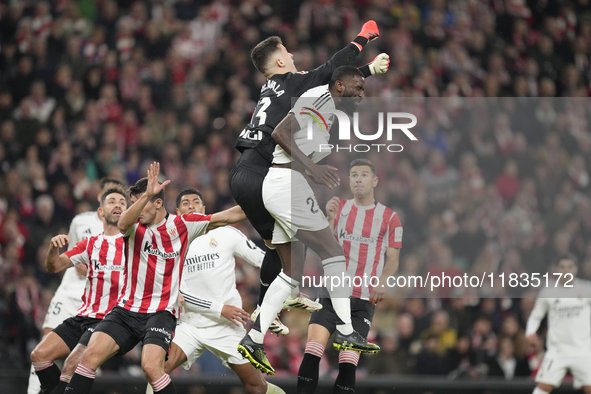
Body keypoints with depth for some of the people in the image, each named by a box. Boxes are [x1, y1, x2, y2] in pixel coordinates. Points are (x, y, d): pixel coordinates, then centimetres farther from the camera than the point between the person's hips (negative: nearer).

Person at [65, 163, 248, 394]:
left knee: (151, 366, -26)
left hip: (161, 312, -2)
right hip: (127, 310, 3)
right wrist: (147, 194, -37)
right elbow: (122, 223, -24)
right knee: (91, 355, -15)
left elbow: (227, 217, 2)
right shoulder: (134, 227, 1)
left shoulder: (182, 225, 1)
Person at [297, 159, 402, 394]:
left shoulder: (389, 217, 4)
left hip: (364, 298, -2)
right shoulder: (339, 207, 11)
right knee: (311, 354, -13)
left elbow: (392, 259, 3)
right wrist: (330, 219, -10)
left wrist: (383, 281, -17)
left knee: (348, 363, -9)